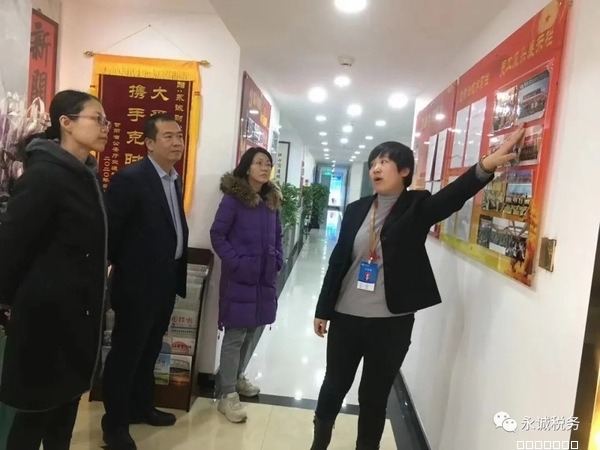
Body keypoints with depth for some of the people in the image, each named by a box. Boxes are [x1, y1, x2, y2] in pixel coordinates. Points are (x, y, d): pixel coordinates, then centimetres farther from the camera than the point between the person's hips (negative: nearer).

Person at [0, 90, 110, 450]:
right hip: (48, 309, -7)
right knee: (37, 407, 8)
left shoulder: (88, 175, 8)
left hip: (81, 308, 8)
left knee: (69, 399, 19)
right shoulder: (43, 174, -17)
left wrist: (101, 279, 9)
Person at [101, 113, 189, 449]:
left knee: (149, 352, 21)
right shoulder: (130, 178, -17)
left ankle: (140, 407, 40)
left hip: (166, 281, 8)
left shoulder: (175, 180, 9)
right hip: (138, 283, -8)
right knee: (125, 353, 8)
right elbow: (109, 230, -17)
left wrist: (178, 273, 7)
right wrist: (126, 267, -8)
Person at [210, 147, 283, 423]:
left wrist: (277, 260, 3)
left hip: (266, 279, 6)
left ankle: (237, 378, 38)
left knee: (255, 332, 16)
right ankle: (227, 394, 16)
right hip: (239, 278, -6)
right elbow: (217, 235, -11)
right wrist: (236, 263, -17)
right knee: (235, 336, 1)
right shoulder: (233, 198, -9)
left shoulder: (272, 200, 9)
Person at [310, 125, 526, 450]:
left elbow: (453, 195, -26)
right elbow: (338, 261, 5)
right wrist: (323, 309, 7)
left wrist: (486, 166, -44)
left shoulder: (417, 206, -5)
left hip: (391, 323, -3)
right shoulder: (356, 210, 3)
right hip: (346, 316, 3)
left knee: (374, 396, 13)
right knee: (334, 384, 18)